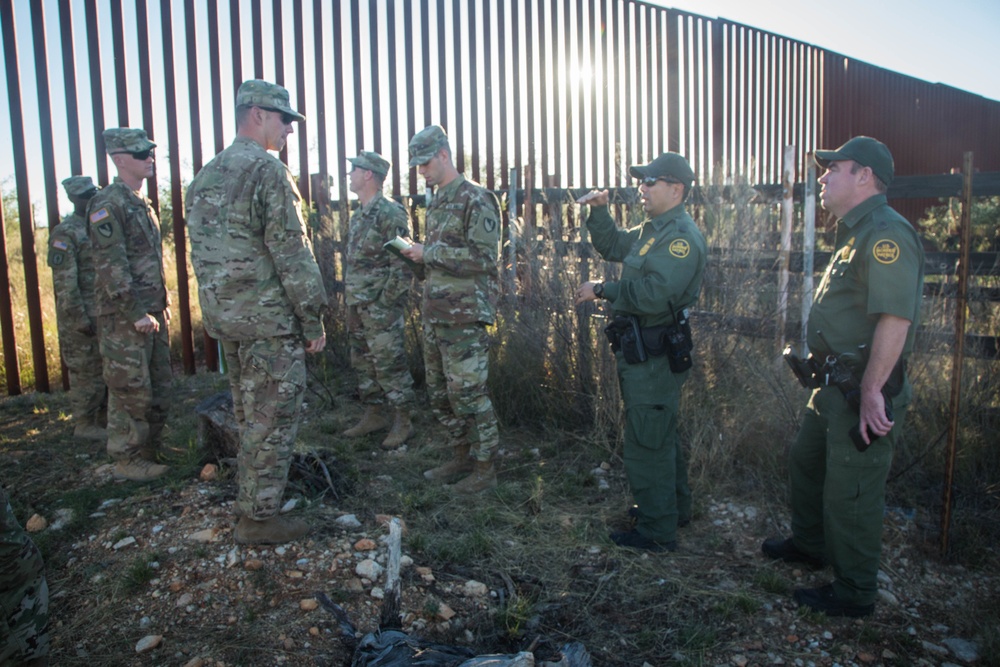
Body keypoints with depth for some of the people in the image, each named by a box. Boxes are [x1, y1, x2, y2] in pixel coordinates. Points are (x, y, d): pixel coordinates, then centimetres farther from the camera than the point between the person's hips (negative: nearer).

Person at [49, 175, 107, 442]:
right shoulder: (65, 233, -10)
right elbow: (64, 282, -15)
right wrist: (79, 318, -18)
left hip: (106, 315, 8)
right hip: (82, 318, -8)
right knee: (87, 373, 0)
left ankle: (105, 419, 24)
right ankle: (84, 425, 11)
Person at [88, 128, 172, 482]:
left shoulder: (142, 204, 16)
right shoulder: (108, 203, -12)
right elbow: (111, 264, -19)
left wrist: (163, 304, 17)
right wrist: (136, 312, -21)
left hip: (153, 311, 9)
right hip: (125, 316, -9)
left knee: (158, 389, 13)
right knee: (130, 390, -2)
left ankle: (150, 452, 25)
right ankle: (127, 461, 9)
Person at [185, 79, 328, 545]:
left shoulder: (206, 176, 14)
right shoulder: (268, 171, -13)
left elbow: (200, 250, 16)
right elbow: (292, 254, -17)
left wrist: (218, 306, 20)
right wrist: (313, 319, -11)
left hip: (224, 315, 9)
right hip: (269, 318, -9)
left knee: (250, 413, 19)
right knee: (274, 417, 0)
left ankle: (250, 498, 31)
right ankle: (259, 517, 8)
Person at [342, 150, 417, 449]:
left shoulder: (390, 214, -14)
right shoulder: (358, 216, 14)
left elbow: (403, 263, -18)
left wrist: (386, 300, -17)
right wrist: (351, 300, 14)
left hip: (382, 307, -9)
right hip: (358, 307, 9)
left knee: (390, 365, -2)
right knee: (363, 363, 15)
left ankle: (403, 421, 10)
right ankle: (374, 415, 27)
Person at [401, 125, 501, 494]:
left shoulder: (476, 199, -11)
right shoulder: (436, 201, 16)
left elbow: (482, 257, -19)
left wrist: (429, 253, -16)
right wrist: (418, 253, 3)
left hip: (464, 314, -9)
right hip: (435, 311, 9)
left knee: (468, 392, -5)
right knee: (439, 391, 14)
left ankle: (486, 467, 9)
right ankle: (461, 456, 29)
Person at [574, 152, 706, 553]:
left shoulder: (682, 236, -18)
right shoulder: (653, 229, 15)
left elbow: (655, 295, -29)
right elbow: (612, 246, 26)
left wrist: (603, 290, -19)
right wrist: (598, 210, 11)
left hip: (655, 356, -11)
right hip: (641, 351, 11)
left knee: (647, 443, -3)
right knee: (662, 436, 22)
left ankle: (657, 532, 10)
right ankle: (675, 508, 39)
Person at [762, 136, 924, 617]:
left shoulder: (886, 235, -19)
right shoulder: (856, 234, 16)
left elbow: (895, 319, -28)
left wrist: (871, 389, -28)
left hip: (864, 391, -11)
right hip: (836, 383, 11)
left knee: (850, 492, 1)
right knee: (806, 461, 24)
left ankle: (854, 593, 18)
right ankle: (809, 544, 45)